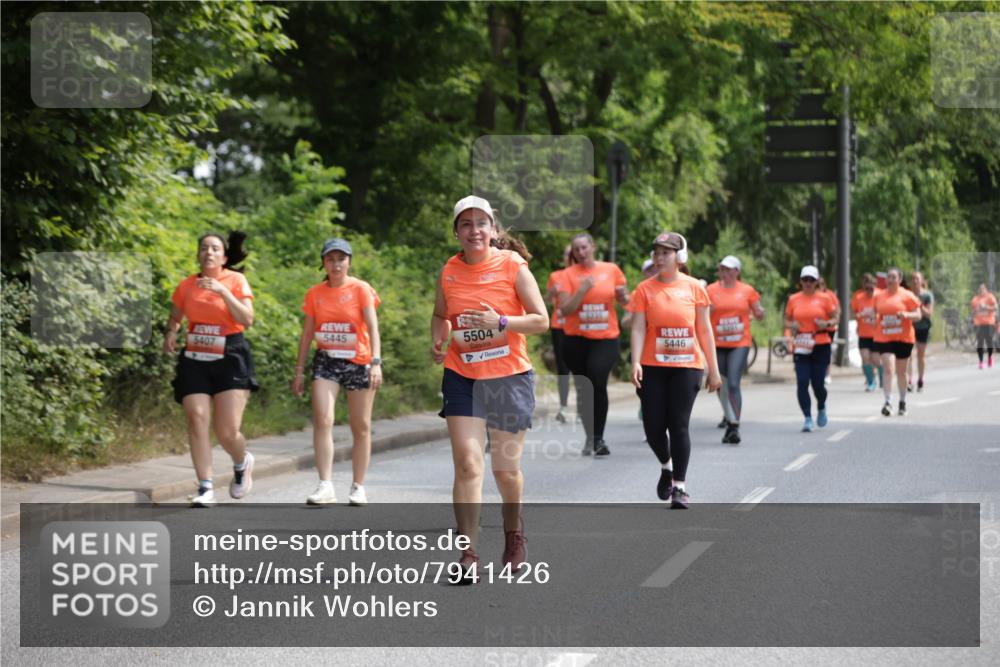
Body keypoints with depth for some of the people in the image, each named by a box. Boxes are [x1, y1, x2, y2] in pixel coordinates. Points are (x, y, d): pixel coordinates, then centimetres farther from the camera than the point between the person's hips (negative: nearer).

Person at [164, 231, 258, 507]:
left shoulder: (236, 280, -1)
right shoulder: (187, 285, 7)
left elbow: (247, 319, -12)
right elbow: (175, 318, 20)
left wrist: (223, 291, -20)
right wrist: (171, 333, -2)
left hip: (230, 359, -3)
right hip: (195, 360, 3)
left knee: (227, 431, -9)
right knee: (197, 420, -12)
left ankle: (242, 464, 26)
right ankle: (206, 489, -6)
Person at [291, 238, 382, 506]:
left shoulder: (361, 289, -5)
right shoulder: (315, 293, 5)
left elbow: (372, 328, -12)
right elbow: (307, 333, 10)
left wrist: (376, 362, -24)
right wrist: (299, 370, 7)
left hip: (358, 362, -2)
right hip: (326, 362, 2)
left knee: (361, 427, 5)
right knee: (322, 421, -15)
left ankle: (358, 487, 16)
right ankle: (325, 486, -16)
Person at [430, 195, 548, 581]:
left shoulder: (512, 265, -7)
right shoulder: (449, 272, 3)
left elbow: (541, 320, -7)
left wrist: (500, 322, -21)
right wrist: (437, 342, 0)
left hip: (509, 377, -2)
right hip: (462, 377, 2)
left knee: (506, 469, 7)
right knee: (467, 463, -12)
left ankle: (513, 531, 36)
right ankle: (468, 554, -10)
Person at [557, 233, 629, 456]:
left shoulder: (611, 270, 5)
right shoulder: (569, 274, 1)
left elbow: (624, 301, 16)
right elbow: (564, 309, -6)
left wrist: (623, 296, -6)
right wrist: (582, 290, -18)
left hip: (606, 338, -1)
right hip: (577, 339, 1)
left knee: (597, 381, -21)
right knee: (583, 389, 8)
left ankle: (598, 437, -12)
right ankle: (591, 438, 23)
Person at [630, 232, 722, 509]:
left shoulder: (694, 287, 2)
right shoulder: (645, 289, 2)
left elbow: (704, 330, 6)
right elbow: (638, 328, -4)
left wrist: (713, 369, 4)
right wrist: (635, 362, -17)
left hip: (687, 366, -1)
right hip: (653, 367, 1)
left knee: (679, 425, -5)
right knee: (653, 425, 1)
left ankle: (680, 486, 4)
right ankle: (666, 466, 31)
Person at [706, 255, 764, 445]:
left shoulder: (747, 290, 5)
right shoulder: (710, 290, 5)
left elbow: (759, 314, 13)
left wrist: (759, 312, -9)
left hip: (740, 344, -2)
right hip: (717, 345, 2)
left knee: (733, 384, -14)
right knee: (721, 386, 8)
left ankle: (734, 427, -13)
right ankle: (730, 421, 26)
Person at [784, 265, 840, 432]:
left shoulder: (824, 298, 2)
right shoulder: (793, 299, 6)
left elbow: (835, 317, 7)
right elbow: (786, 320, 14)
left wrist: (827, 324, -14)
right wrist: (791, 326, -8)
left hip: (821, 345, -1)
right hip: (800, 348, 1)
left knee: (818, 383, -1)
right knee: (802, 383, -8)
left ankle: (821, 408, 31)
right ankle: (808, 418, 1)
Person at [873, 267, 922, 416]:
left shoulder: (907, 295, -2)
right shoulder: (879, 296, 7)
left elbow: (918, 315, -3)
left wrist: (906, 315, -21)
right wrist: (873, 318, 2)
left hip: (903, 338, -1)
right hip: (884, 338, 1)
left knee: (901, 371, 10)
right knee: (888, 369, -14)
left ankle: (903, 402, 26)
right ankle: (888, 402, -18)